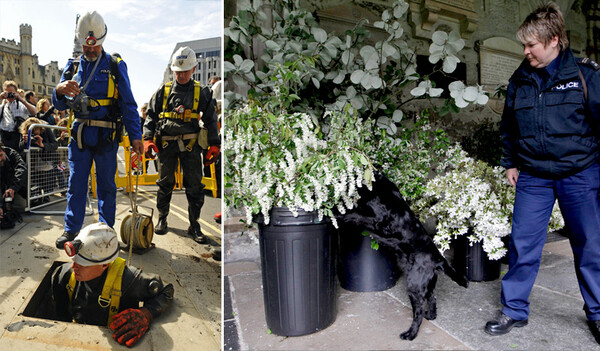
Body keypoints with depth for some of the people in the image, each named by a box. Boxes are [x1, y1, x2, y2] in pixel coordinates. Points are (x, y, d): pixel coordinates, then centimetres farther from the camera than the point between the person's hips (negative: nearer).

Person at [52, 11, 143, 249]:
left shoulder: (116, 66, 2)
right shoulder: (73, 66, 11)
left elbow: (128, 103, -1)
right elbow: (60, 106, 10)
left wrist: (135, 135, -11)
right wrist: (60, 90, -15)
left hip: (106, 135, -3)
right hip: (80, 133, 3)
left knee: (106, 184, 5)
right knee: (76, 183, 6)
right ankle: (71, 229, 17)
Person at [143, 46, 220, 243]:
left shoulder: (201, 92, 9)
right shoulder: (163, 91, 12)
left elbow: (210, 120, 10)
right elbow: (151, 116, 12)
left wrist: (214, 145, 2)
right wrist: (148, 139, -1)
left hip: (191, 144, -1)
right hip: (166, 143, 1)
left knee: (194, 186, -2)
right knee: (165, 183, 10)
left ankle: (194, 226, 9)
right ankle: (162, 219, 27)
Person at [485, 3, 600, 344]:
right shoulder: (520, 80, 5)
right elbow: (509, 126, 15)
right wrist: (511, 162, 12)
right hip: (533, 177, 2)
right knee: (523, 245, 4)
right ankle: (515, 311, 19)